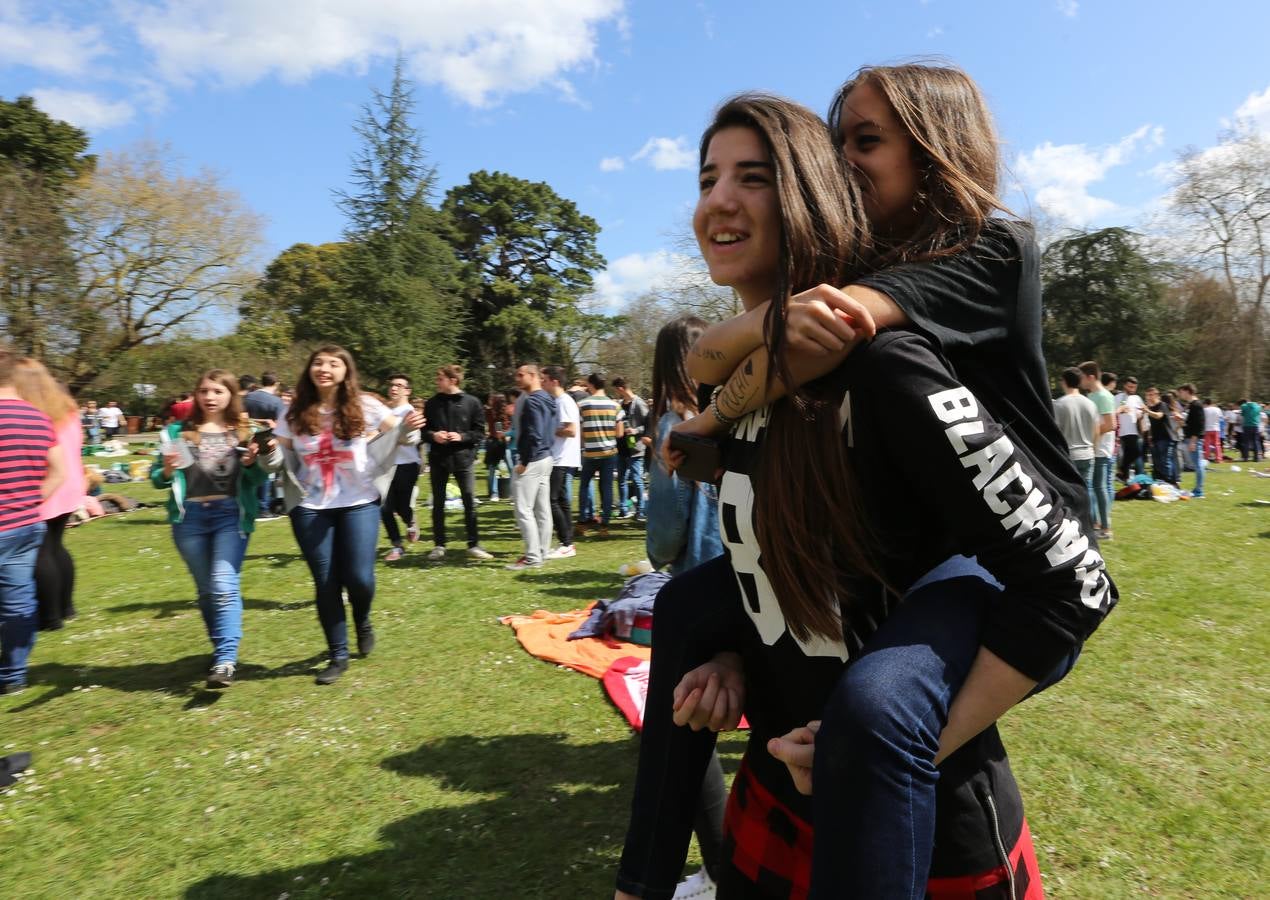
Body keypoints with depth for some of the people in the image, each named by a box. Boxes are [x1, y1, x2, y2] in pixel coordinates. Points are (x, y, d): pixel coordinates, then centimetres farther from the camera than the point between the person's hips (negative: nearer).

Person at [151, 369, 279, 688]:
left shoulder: (244, 433, 4)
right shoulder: (177, 431, 6)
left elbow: (257, 480, 6)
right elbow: (156, 478, 7)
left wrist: (252, 463, -14)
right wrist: (167, 471, -14)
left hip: (231, 514, -2)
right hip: (189, 517, 2)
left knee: (224, 585, -15)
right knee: (206, 590, 12)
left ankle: (226, 661, -14)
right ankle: (221, 650, 29)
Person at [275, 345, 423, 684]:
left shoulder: (364, 407, -4)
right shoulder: (295, 414, 1)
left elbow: (398, 434, 0)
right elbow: (281, 458, 7)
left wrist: (409, 429, -23)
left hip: (359, 504, -2)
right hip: (310, 508, 2)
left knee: (359, 577, -6)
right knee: (325, 583, 6)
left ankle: (363, 622, 31)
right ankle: (337, 656, 22)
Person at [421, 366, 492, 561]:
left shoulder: (471, 402, -3)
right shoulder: (432, 403, 5)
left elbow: (480, 432, -1)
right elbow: (423, 430, 9)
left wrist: (461, 437, -16)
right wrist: (433, 435, -12)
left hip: (464, 458, -2)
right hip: (438, 458, 2)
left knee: (470, 502, 0)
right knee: (438, 503, 8)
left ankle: (474, 545, 9)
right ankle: (439, 545, 19)